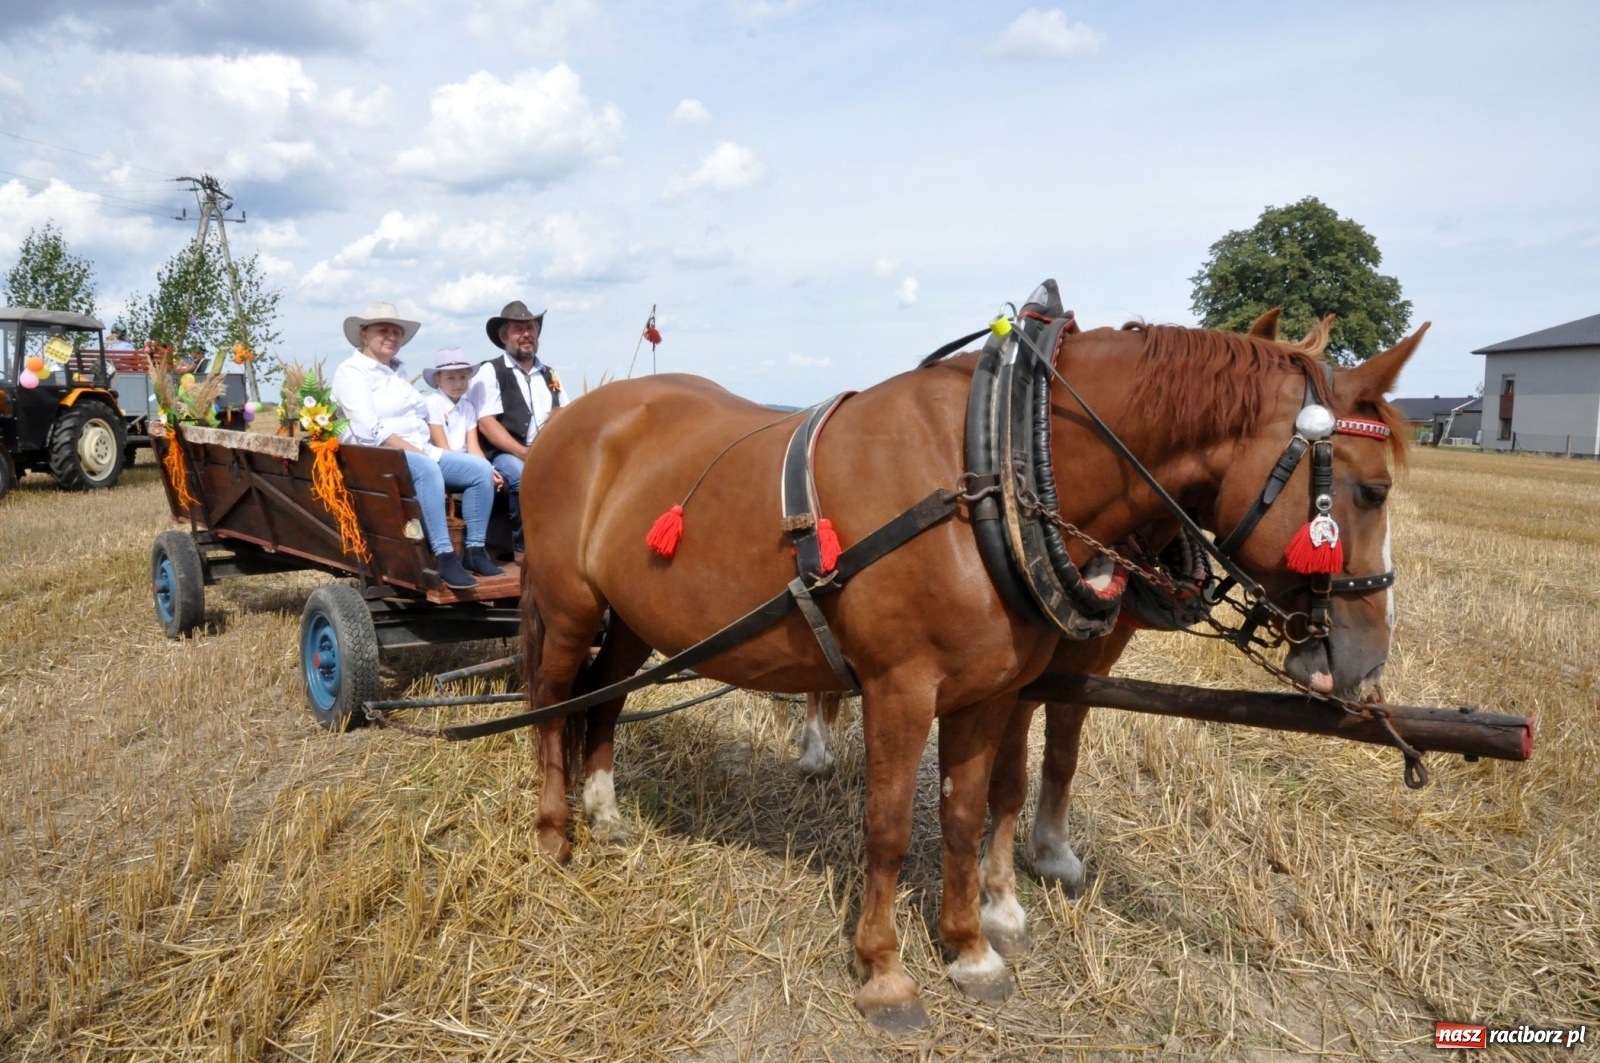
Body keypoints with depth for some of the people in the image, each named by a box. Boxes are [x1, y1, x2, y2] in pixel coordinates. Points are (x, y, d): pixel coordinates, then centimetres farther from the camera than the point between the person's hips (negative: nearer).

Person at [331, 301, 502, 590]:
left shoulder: (398, 371, 24)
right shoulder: (352, 371, -1)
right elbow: (370, 431, -14)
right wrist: (413, 451, -18)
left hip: (421, 452, 8)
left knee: (481, 469, -12)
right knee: (427, 469, -39)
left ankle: (474, 550, -12)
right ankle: (443, 556, -39)